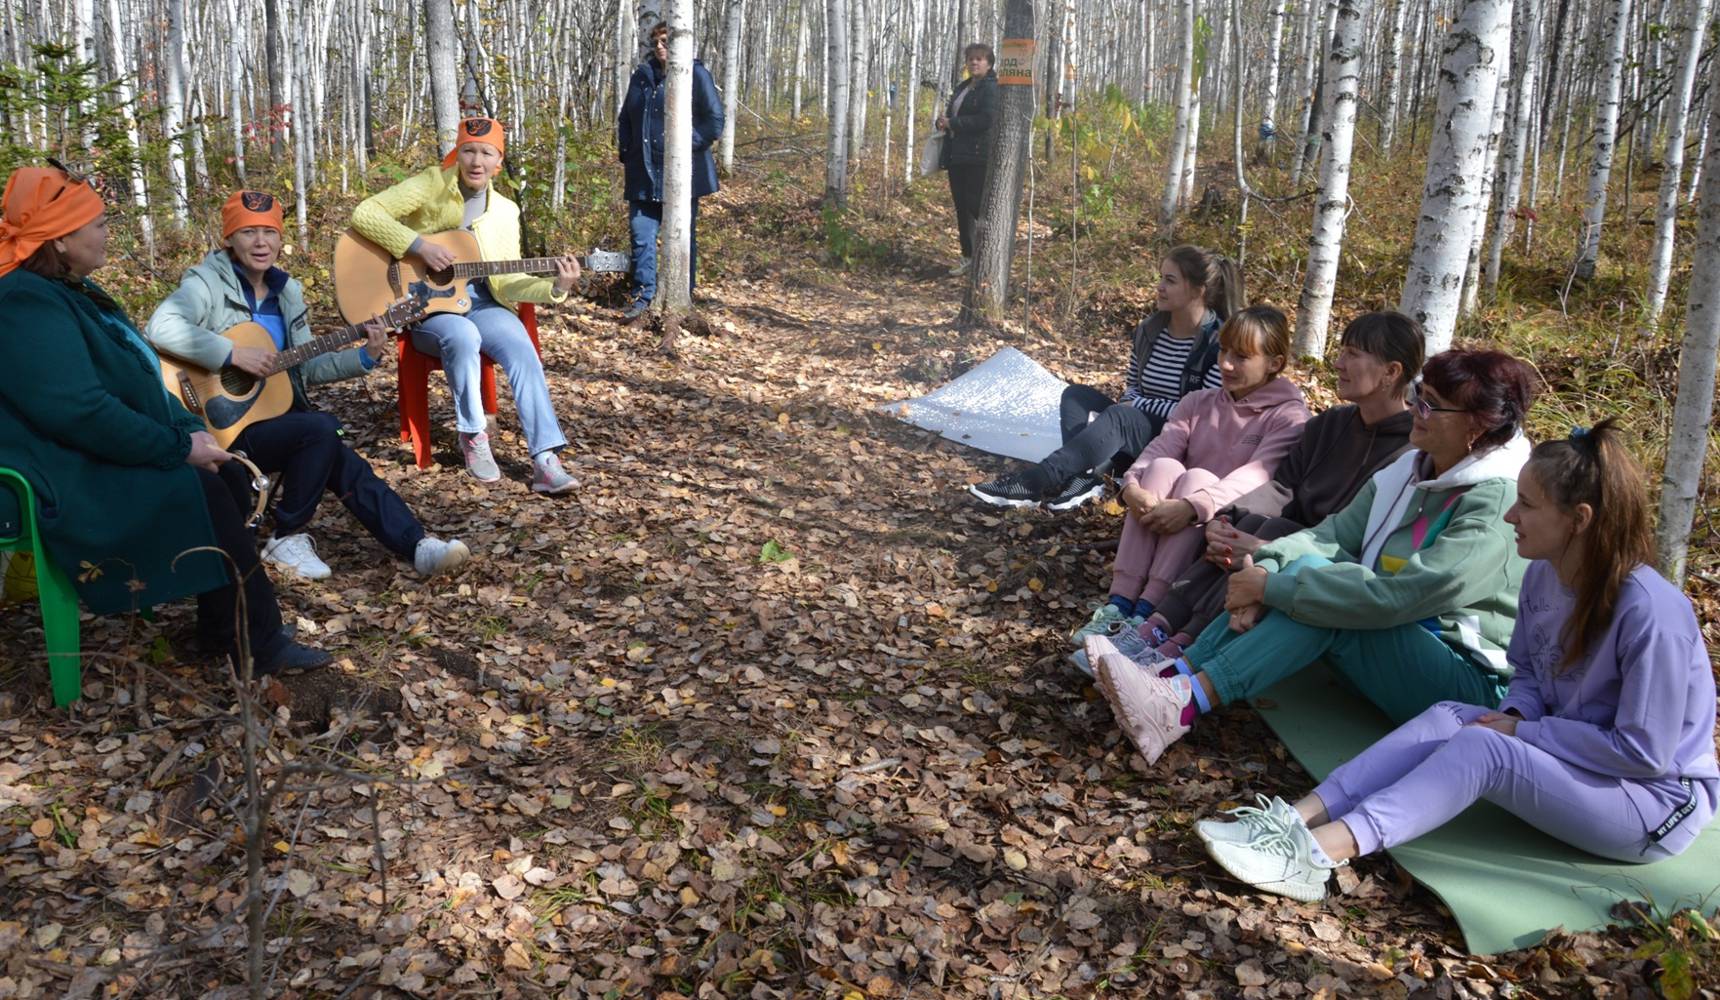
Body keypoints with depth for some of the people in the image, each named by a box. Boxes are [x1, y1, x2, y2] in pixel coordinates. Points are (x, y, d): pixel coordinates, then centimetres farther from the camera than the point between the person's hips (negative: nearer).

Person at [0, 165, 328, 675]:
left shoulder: (71, 291, 15)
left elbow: (139, 382, 17)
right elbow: (80, 411, -29)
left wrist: (192, 428, 1)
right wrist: (180, 446, -22)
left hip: (103, 459, 10)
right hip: (68, 482, -10)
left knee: (230, 477, -3)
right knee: (203, 493, -21)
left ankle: (224, 626, 3)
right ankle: (257, 643, -12)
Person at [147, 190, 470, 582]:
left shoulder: (285, 291, 12)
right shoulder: (207, 284, -8)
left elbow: (306, 366, 15)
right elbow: (160, 328, -28)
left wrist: (364, 356, 1)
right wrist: (235, 354, -31)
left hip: (277, 415, 6)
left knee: (344, 467, -16)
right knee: (320, 429, -28)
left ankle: (417, 546, -16)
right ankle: (288, 538, -13)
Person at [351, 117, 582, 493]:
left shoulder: (505, 211, 6)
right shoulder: (431, 185, -5)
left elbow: (505, 284, 0)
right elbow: (365, 213, -14)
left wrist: (554, 288, -17)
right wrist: (418, 245, -25)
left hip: (478, 303, 3)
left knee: (521, 346, -27)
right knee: (463, 335, -37)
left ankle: (545, 460, -31)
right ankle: (473, 437, -16)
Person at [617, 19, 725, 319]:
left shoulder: (695, 74, -3)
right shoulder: (641, 75, 12)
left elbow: (715, 121, -8)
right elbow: (625, 119, 21)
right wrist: (626, 152, 10)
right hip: (644, 173, 4)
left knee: (683, 238, 6)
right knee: (641, 234, -2)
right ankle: (643, 293, 5)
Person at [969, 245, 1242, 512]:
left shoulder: (1220, 343, -15)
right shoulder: (1149, 329, 6)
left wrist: (1137, 405, -15)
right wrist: (1131, 402, -9)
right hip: (1137, 428, 7)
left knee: (1117, 418, -33)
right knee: (1077, 395, -10)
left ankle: (1031, 485, -42)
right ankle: (1088, 475, -36)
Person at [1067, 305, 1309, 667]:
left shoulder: (1288, 415, -4)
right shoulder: (1199, 402, 12)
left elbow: (1255, 476, -21)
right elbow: (1159, 447, -5)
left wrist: (1193, 507, -37)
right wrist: (1132, 485, -28)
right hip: (1172, 529, 4)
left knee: (1197, 478, -30)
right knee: (1164, 467, -25)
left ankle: (1146, 616, -42)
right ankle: (1119, 605, -35)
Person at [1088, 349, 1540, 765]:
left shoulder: (1497, 504, -21)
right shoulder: (1411, 469, 5)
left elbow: (1393, 596, -30)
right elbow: (1335, 533, -4)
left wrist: (1272, 586, -27)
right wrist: (1268, 566, -24)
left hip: (1467, 682, -8)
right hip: (1397, 645, 8)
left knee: (1318, 585, -28)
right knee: (1306, 567, -15)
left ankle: (1181, 705, -33)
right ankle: (1171, 676, -23)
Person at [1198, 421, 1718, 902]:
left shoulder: (1650, 613, -26)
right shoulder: (1544, 575, -3)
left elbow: (1644, 752, -23)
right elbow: (1528, 674, 11)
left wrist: (1523, 732, -19)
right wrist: (1516, 717, -11)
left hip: (1662, 800, -7)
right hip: (1567, 761, 7)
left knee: (1481, 746, -29)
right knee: (1448, 717, -17)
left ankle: (1318, 853, -40)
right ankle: (1296, 820, -29)